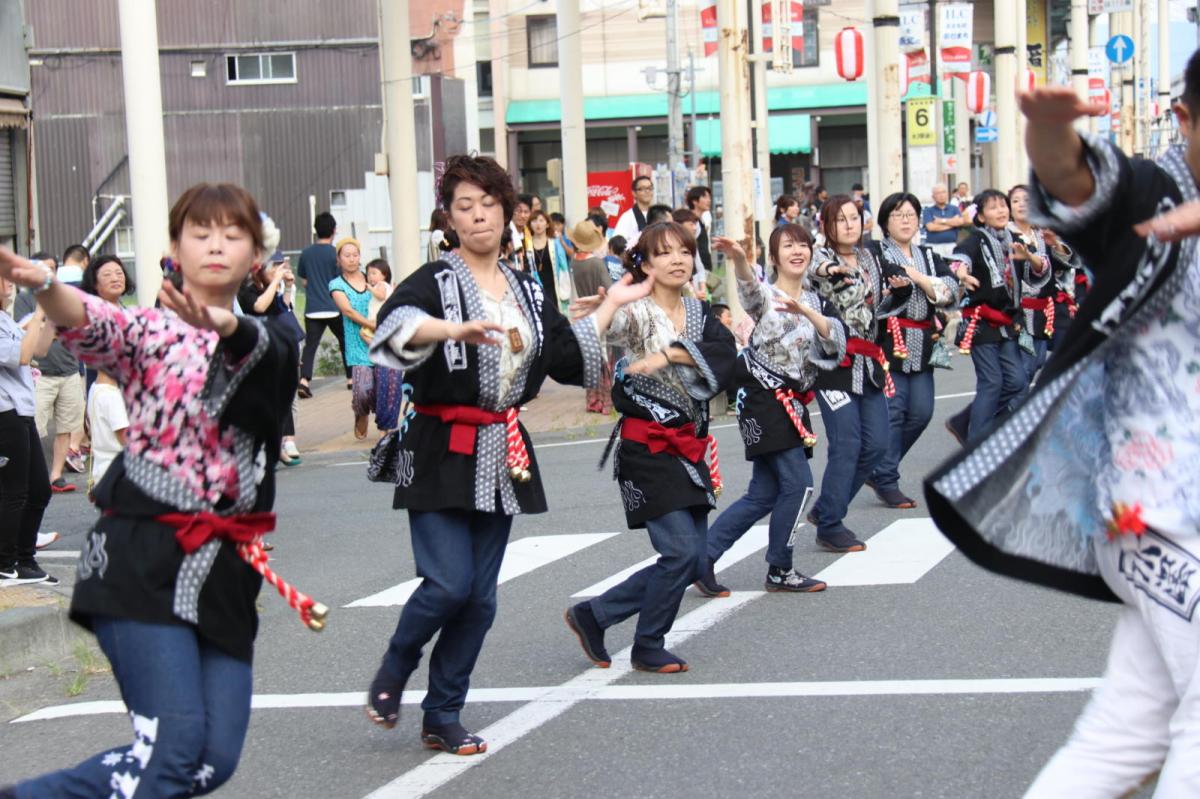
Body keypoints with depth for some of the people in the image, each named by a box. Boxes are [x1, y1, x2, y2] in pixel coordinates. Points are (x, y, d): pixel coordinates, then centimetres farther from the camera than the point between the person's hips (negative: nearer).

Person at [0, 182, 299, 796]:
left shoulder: (270, 344, 12)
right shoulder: (148, 330, 4)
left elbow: (258, 350, -14)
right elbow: (88, 324, -18)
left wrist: (225, 327, -39)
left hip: (224, 571, 4)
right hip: (140, 560, -4)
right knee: (176, 738, -20)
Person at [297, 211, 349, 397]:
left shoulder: (306, 253, 4)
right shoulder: (334, 253, -7)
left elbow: (303, 282, 13)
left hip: (312, 310, 2)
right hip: (333, 308, -2)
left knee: (310, 345, -2)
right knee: (345, 341, 16)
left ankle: (304, 380, -20)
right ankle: (351, 378, 22)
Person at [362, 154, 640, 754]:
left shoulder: (527, 291, 13)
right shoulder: (435, 281, -6)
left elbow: (570, 358, 20)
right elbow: (395, 323, -29)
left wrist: (611, 304, 22)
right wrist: (453, 330, -47)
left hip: (502, 453, 6)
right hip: (441, 451, -5)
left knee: (480, 598, 5)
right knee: (448, 584, -15)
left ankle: (443, 716, 15)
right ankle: (391, 676, 12)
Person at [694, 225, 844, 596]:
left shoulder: (817, 302, 12)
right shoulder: (765, 295, -6)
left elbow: (837, 343, -5)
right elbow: (750, 290, -31)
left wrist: (804, 310, -21)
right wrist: (739, 260, -54)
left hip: (792, 402, 7)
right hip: (763, 398, -7)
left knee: (764, 493, 8)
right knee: (797, 483, -11)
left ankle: (702, 558, 15)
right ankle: (780, 570, 3)